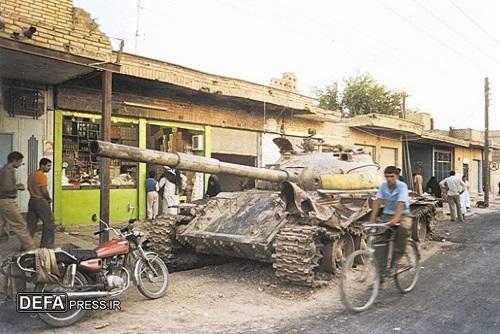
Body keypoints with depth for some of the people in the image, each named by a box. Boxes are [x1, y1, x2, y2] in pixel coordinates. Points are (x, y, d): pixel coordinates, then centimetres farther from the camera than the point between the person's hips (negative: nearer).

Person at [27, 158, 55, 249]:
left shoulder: (31, 175, 12)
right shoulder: (42, 176, -15)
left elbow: (29, 188, 20)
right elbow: (44, 191, -18)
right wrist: (49, 199, -2)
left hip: (32, 200, 8)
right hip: (41, 201, -8)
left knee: (30, 223, 11)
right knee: (49, 223, 2)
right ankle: (46, 244, 4)